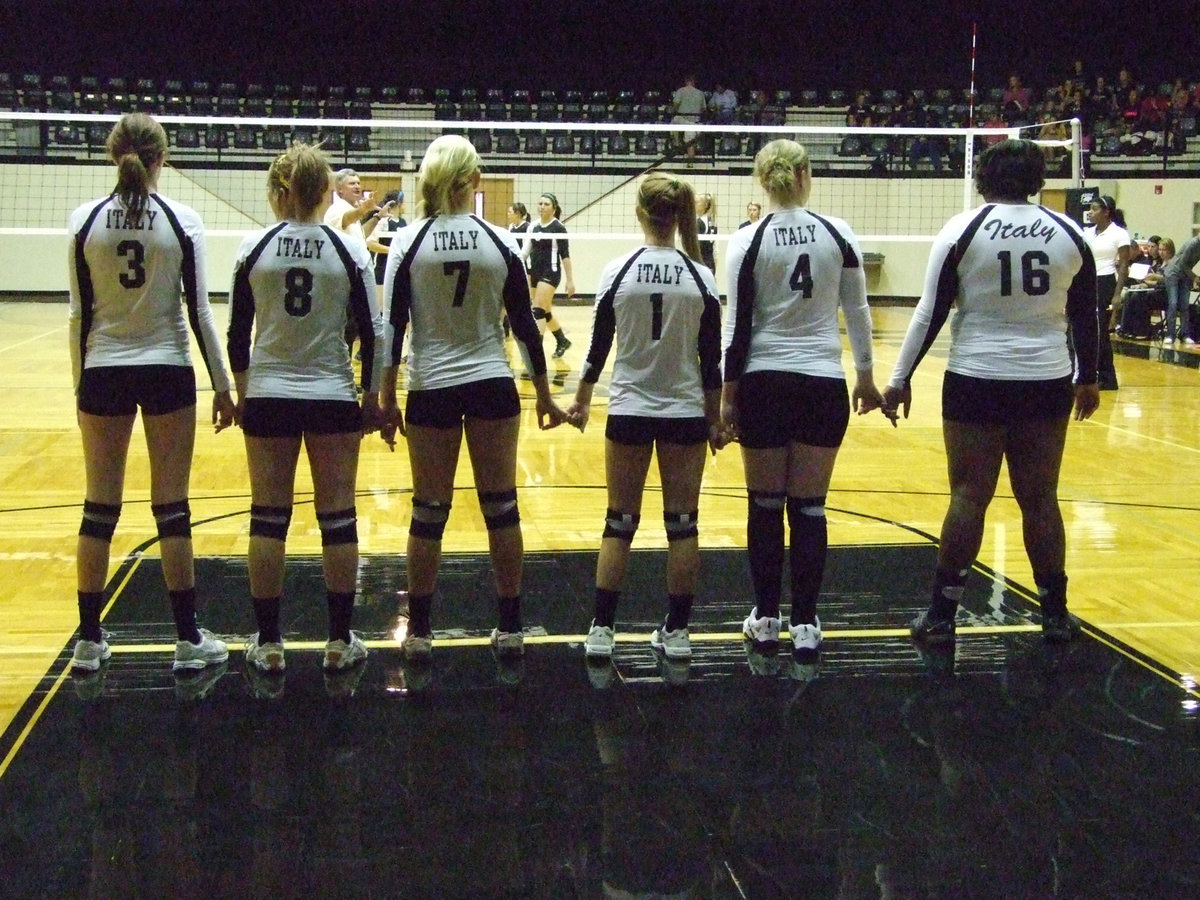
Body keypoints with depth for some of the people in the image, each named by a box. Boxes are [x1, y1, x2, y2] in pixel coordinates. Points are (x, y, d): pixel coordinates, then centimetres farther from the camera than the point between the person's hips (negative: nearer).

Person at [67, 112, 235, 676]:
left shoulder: (85, 220, -2)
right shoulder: (181, 222, -5)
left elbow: (79, 313, 1)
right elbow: (199, 311, -5)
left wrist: (80, 383, 10)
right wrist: (222, 386, 2)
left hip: (102, 373, 2)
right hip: (167, 373, -1)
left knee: (100, 508, 8)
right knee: (171, 508, 3)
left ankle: (88, 640, 13)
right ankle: (187, 640, 8)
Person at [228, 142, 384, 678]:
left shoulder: (253, 248, -2)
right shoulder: (349, 251, -4)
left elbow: (237, 330, 2)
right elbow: (371, 331, -3)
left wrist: (242, 391, 15)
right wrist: (371, 397, 7)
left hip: (266, 397, 1)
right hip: (333, 398, -1)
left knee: (268, 519, 7)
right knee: (337, 520, 7)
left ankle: (268, 645, 12)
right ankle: (340, 643, 12)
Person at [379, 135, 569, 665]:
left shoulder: (407, 243, -4)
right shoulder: (500, 244, -2)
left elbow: (392, 327, -5)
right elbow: (525, 325, 2)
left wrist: (387, 398, 2)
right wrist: (544, 397, 10)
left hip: (431, 388, 0)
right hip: (492, 386, 1)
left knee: (429, 511, 6)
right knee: (501, 507, 6)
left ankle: (418, 632, 12)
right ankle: (510, 629, 12)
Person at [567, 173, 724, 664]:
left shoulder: (617, 273, -6)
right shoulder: (702, 278, -5)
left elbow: (599, 346, 0)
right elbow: (711, 359, -2)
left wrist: (581, 399, 14)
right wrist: (715, 419, 8)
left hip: (629, 412, 0)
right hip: (686, 414, 0)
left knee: (620, 522, 7)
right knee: (682, 524, 8)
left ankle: (601, 631, 6)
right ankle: (676, 632, 12)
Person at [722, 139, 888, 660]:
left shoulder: (747, 242, -6)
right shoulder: (839, 235, 0)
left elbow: (737, 327, -5)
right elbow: (858, 314, 5)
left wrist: (728, 396, 1)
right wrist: (866, 377, 16)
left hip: (763, 383, -1)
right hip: (824, 384, 1)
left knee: (765, 506, 8)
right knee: (809, 507, 6)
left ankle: (766, 619, 14)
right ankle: (805, 625, 8)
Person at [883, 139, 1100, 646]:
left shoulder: (964, 229, -4)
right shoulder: (1069, 234, 4)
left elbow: (931, 311, -5)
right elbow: (1086, 316, 11)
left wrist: (901, 377, 0)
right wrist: (1088, 379, 23)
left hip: (977, 381, -2)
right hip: (1047, 383, 2)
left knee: (969, 496, 2)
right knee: (1040, 498, 10)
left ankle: (941, 616, 6)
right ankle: (1055, 614, 19)